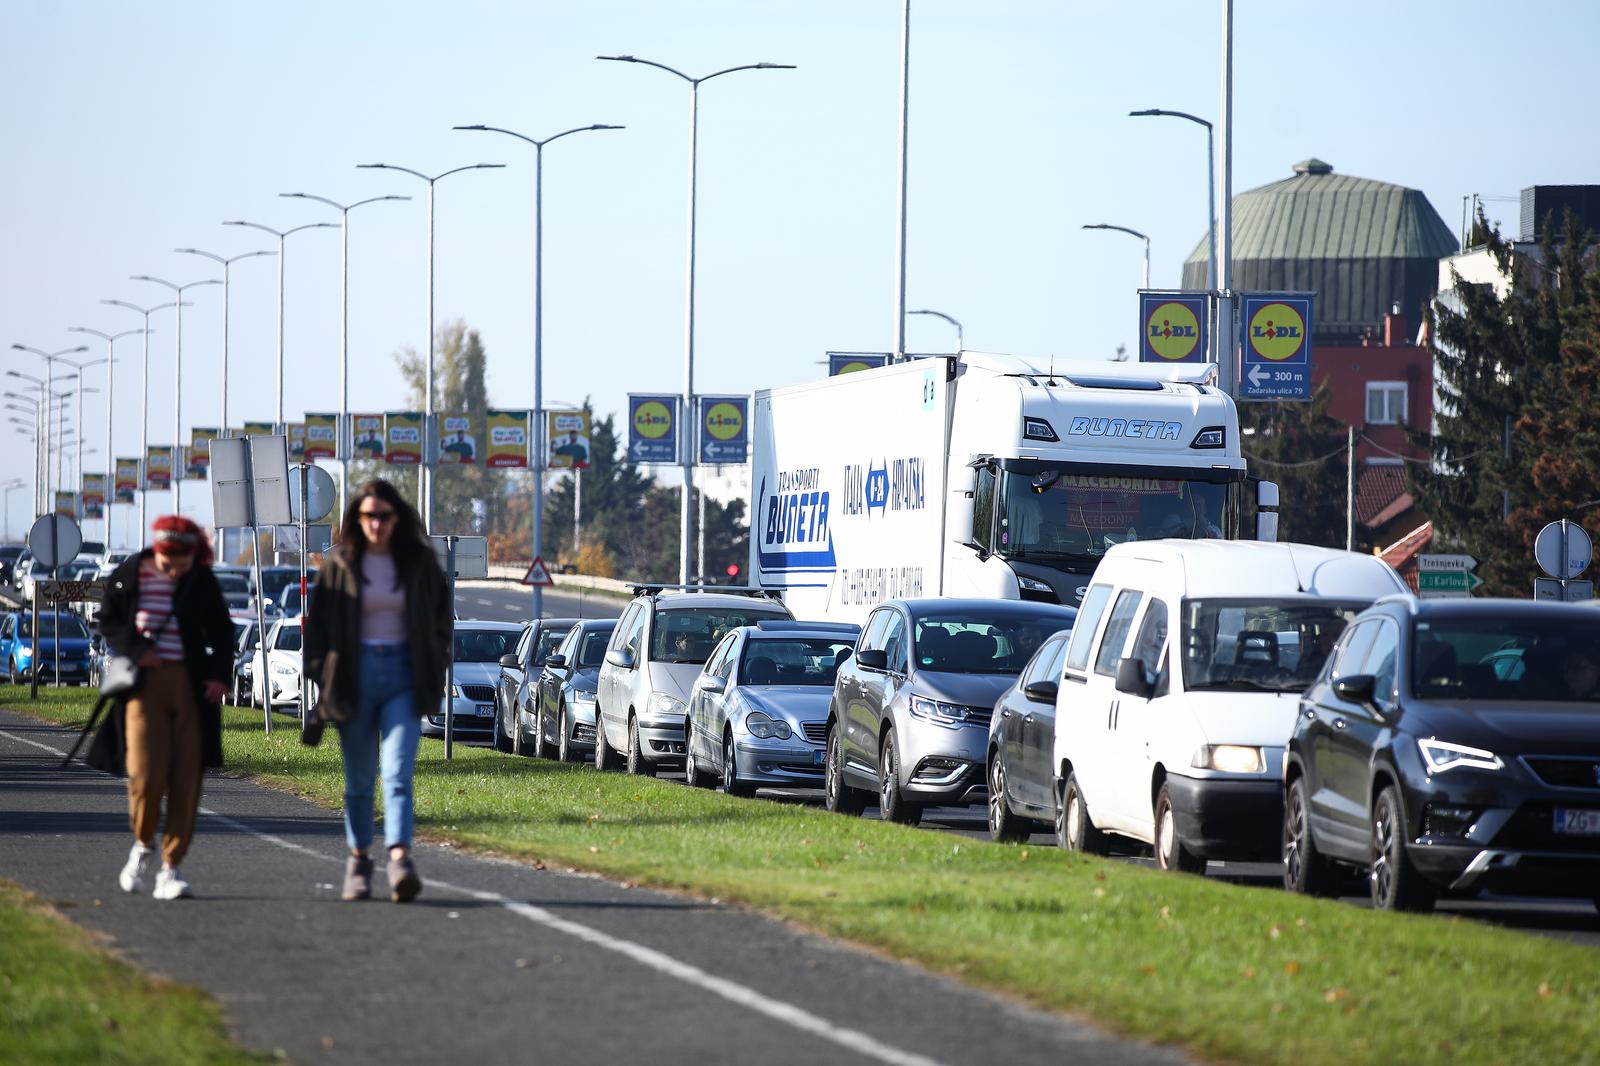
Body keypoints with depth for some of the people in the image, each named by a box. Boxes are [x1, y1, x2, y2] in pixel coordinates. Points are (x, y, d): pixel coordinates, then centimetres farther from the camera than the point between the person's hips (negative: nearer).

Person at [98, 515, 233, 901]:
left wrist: (220, 674, -2)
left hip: (192, 687, 2)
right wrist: (135, 648, -11)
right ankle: (143, 844, 16)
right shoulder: (129, 576, -1)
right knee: (146, 773, -13)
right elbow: (108, 623, 7)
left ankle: (170, 867, 5)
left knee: (186, 779, -3)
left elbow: (222, 632, 13)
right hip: (145, 683, -1)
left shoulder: (203, 582, 3)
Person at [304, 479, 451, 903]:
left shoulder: (419, 561, 5)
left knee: (397, 773, -14)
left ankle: (400, 859, -26)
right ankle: (358, 860, 18)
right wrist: (321, 676, -2)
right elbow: (316, 622, 5)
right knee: (359, 780, 6)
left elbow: (442, 616, 13)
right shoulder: (339, 565, 3)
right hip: (355, 675, 1)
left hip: (404, 676, -1)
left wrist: (435, 668, 4)